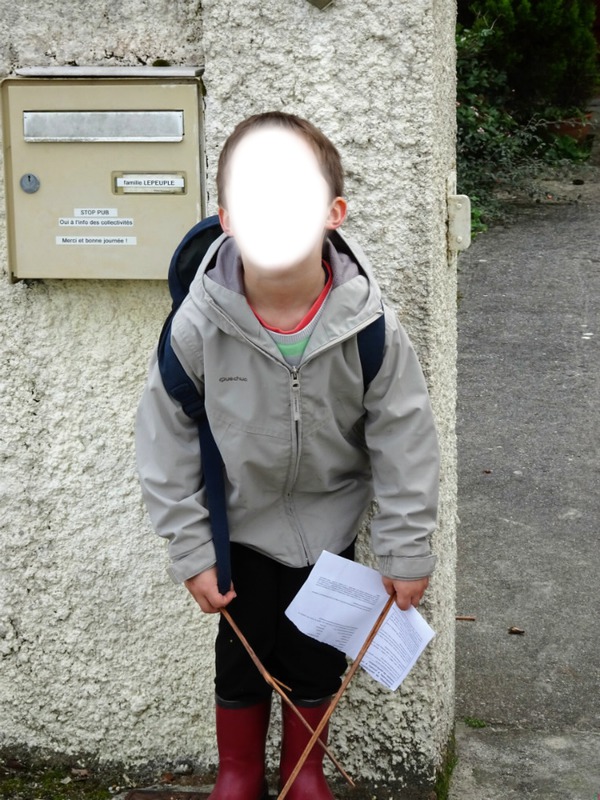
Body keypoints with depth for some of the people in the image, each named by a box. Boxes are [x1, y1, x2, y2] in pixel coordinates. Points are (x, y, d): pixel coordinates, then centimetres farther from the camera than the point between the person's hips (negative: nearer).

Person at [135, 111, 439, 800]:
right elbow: (167, 439, -12)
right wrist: (190, 551, -8)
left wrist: (405, 550, -7)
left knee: (317, 658, 17)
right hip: (239, 523, 0)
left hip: (329, 521, 1)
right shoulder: (198, 324, -25)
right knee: (241, 658, 15)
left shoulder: (368, 323, -25)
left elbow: (404, 440, -13)